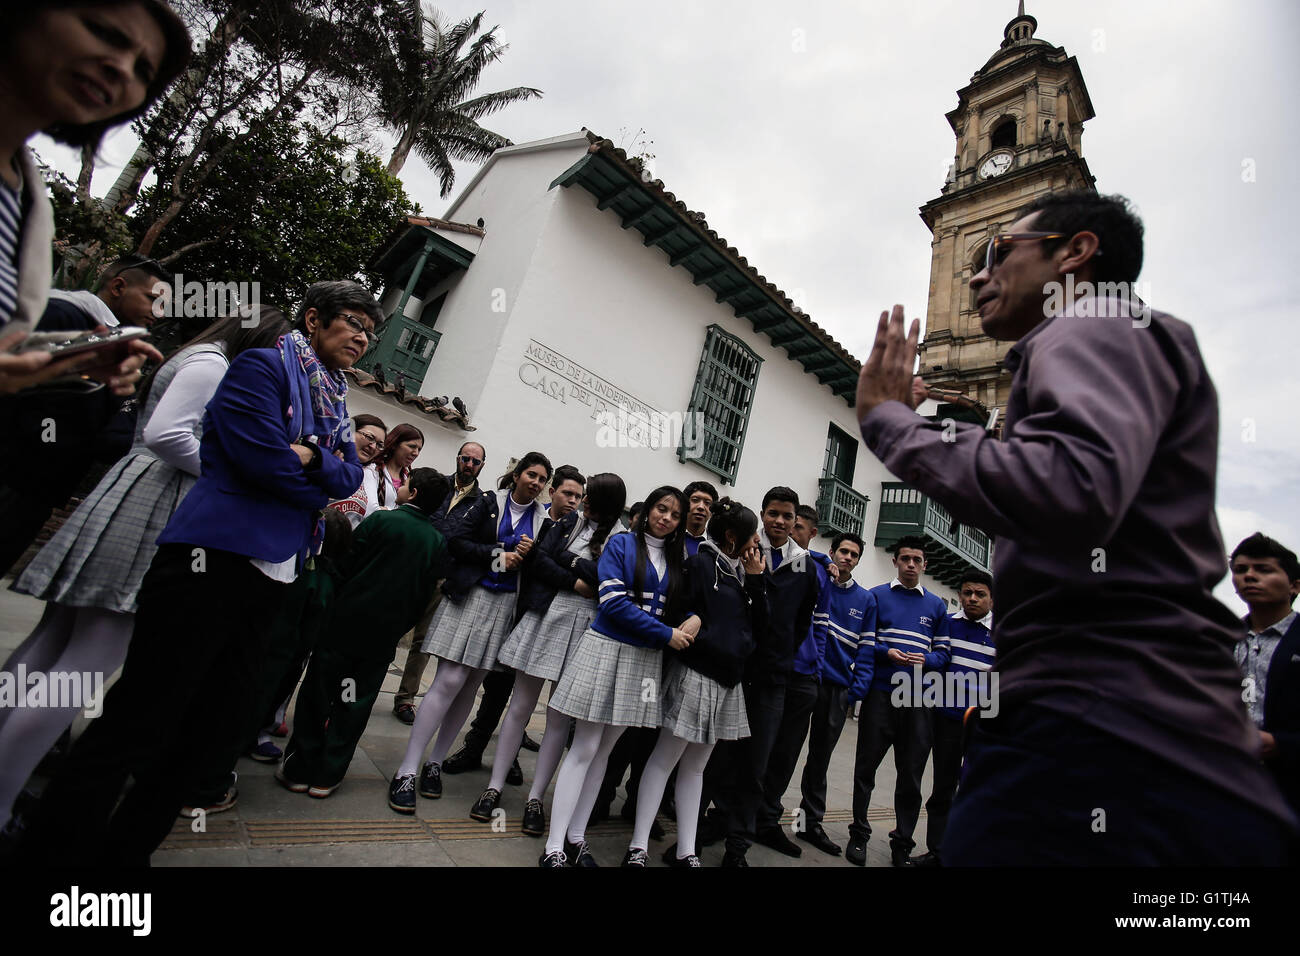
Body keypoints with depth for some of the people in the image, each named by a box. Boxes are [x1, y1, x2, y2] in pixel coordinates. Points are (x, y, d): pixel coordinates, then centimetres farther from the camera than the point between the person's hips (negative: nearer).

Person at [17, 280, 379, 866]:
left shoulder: (334, 403, 21)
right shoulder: (262, 366, -2)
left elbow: (351, 475, 8)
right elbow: (263, 458, -16)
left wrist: (312, 457, -12)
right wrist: (324, 486, 0)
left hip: (272, 576, 8)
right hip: (213, 558, -8)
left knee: (217, 729, 12)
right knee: (141, 722, -3)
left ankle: (125, 851, 27)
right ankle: (60, 848, 16)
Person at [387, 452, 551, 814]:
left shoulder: (544, 519, 8)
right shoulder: (490, 502, 1)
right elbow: (457, 542, -5)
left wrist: (532, 554, -10)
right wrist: (499, 555, -11)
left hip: (507, 604, 3)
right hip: (472, 596, -3)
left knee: (470, 686, 8)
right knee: (449, 681, -9)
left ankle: (435, 762, 23)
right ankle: (406, 770, 1)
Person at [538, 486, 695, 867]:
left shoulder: (676, 560, 11)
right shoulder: (622, 544, -4)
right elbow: (614, 602, -14)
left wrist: (693, 620, -9)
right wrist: (667, 634, -14)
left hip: (646, 659, 5)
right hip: (607, 648, -4)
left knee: (604, 750, 12)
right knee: (584, 748, -1)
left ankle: (575, 838, 23)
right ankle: (554, 847, 9)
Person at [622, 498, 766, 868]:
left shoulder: (741, 570, 12)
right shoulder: (700, 564, -9)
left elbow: (759, 621, 8)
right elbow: (686, 615, -12)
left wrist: (755, 579, -1)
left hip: (728, 680, 7)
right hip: (696, 674, -7)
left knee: (695, 766, 15)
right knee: (665, 759, 2)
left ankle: (685, 850, 24)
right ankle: (638, 846, 14)